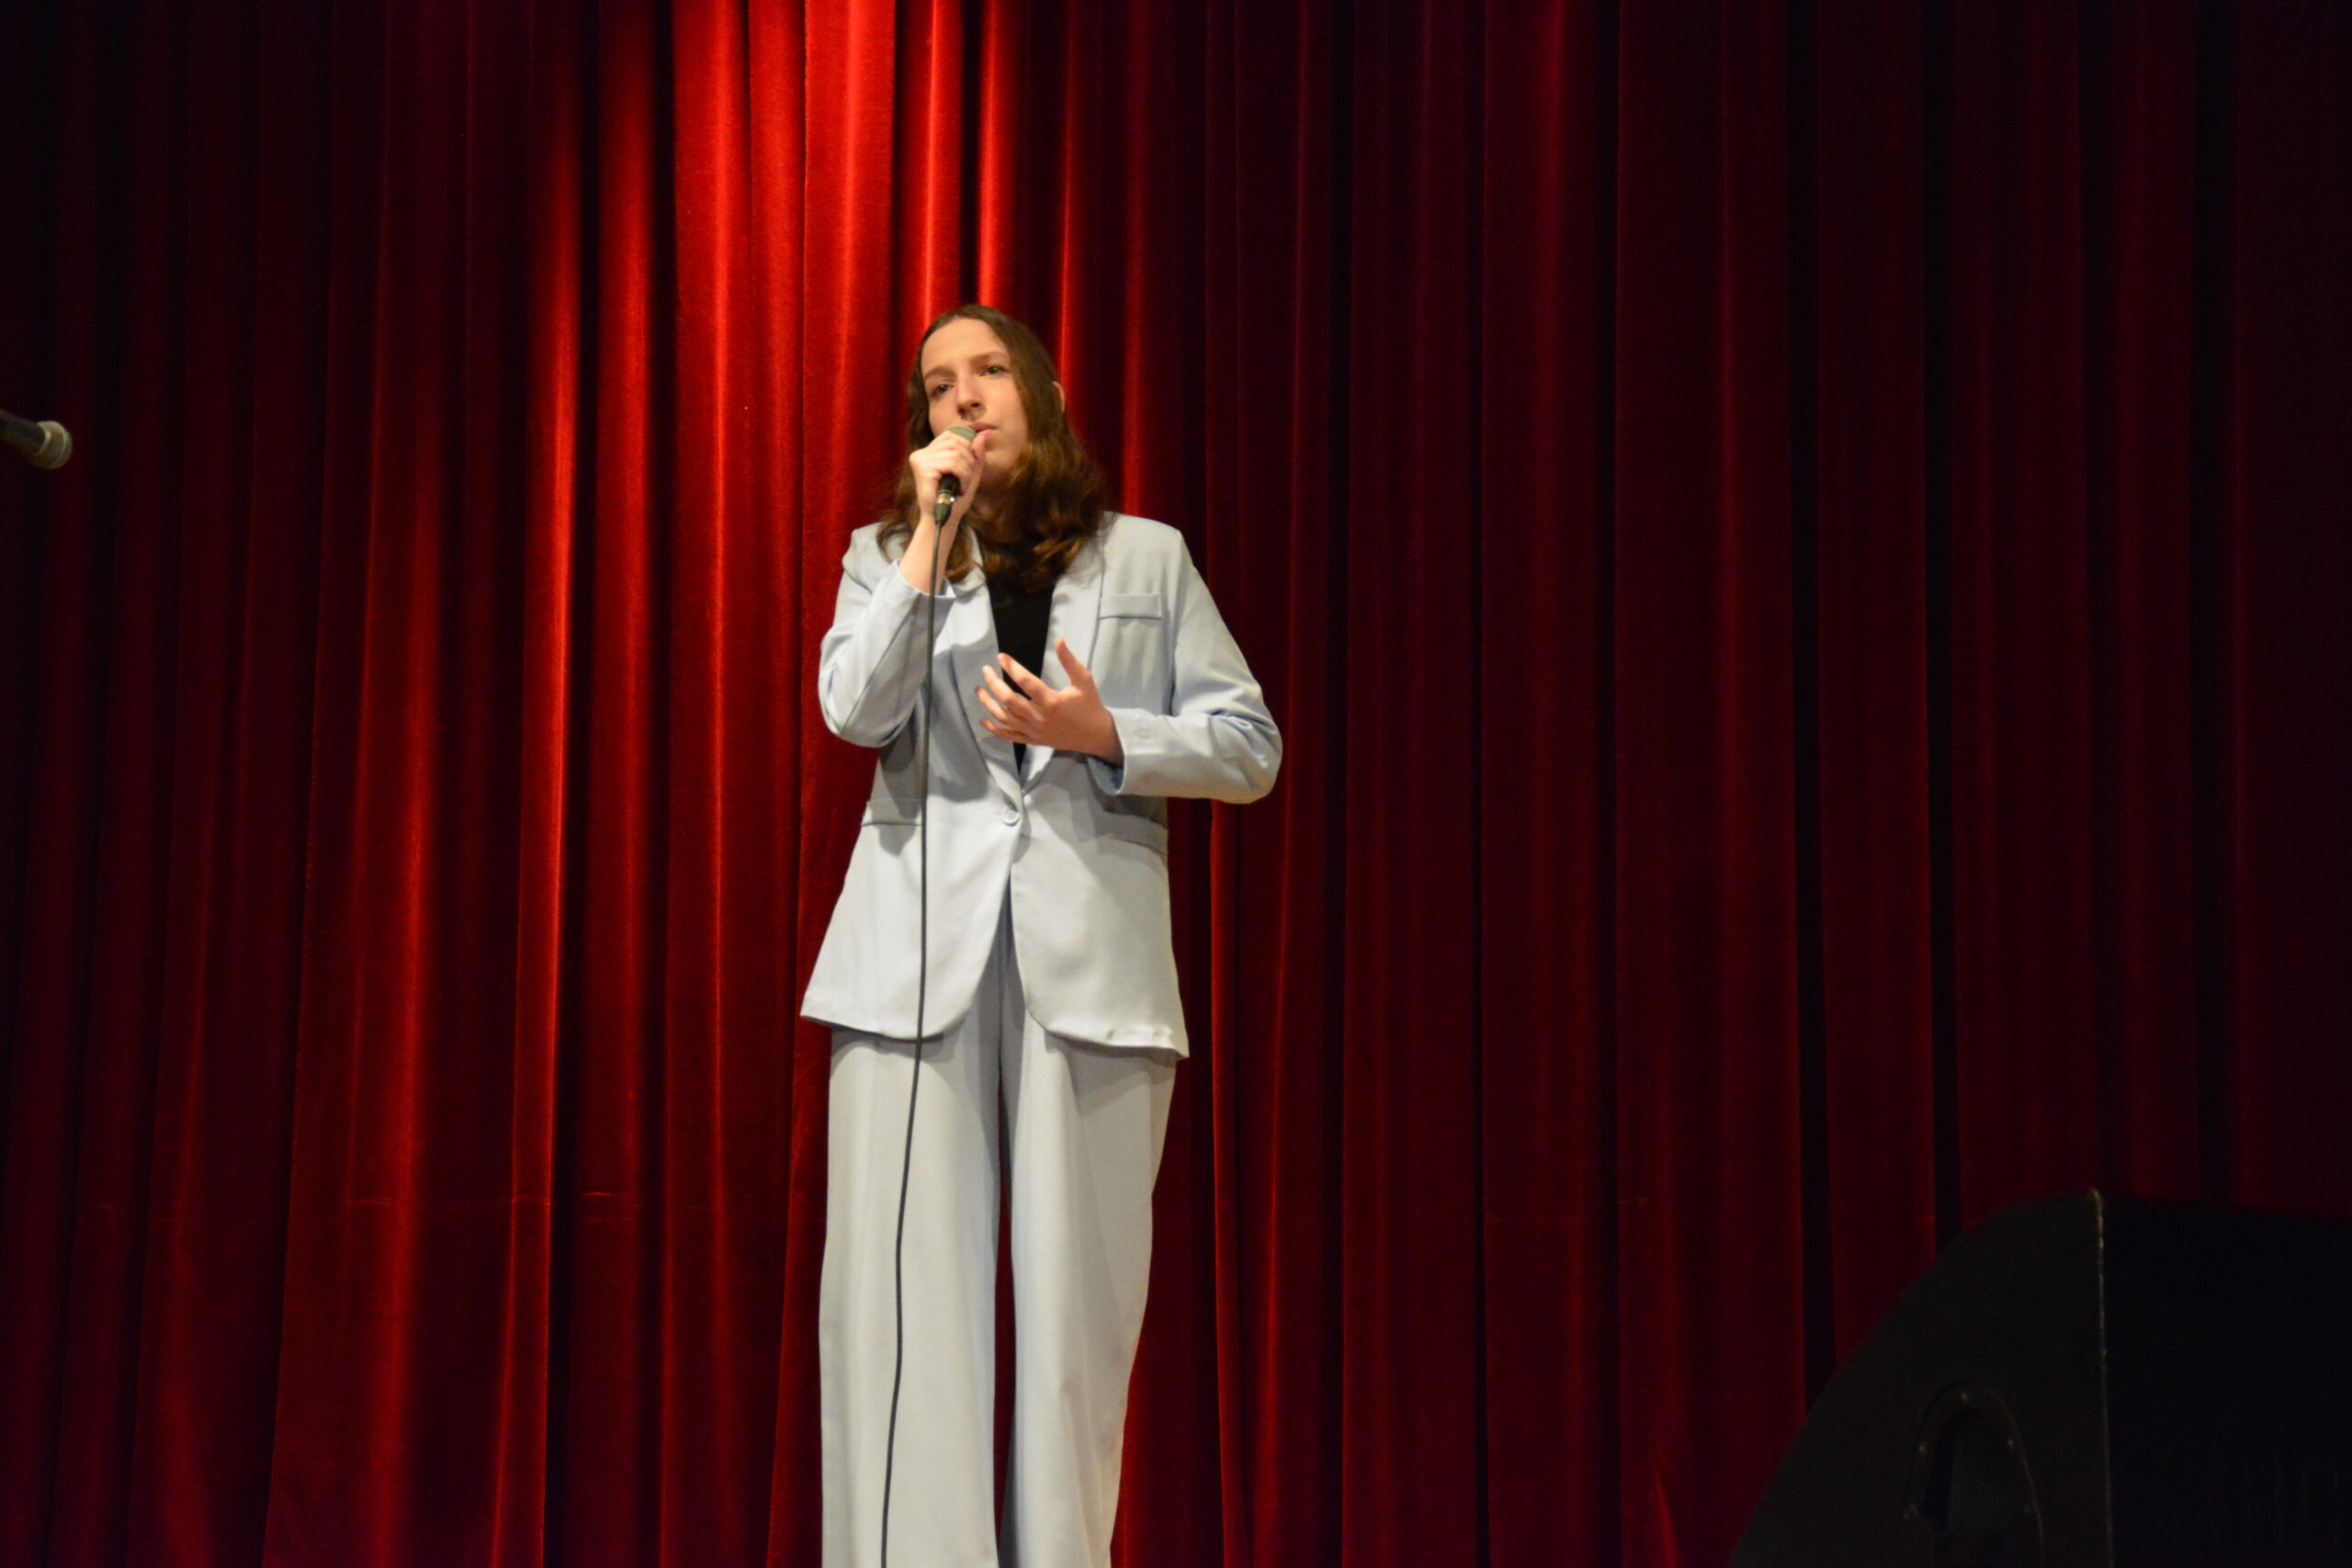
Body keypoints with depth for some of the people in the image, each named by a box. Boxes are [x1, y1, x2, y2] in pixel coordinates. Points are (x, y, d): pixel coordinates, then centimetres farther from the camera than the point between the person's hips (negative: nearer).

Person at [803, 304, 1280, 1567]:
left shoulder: (1147, 559, 16)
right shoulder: (887, 553, 17)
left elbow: (1251, 748, 11)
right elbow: (855, 710, -2)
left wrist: (1100, 733, -5)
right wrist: (933, 533, -2)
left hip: (1092, 957, 0)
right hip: (919, 951, 0)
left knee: (1074, 1291, -3)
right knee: (909, 1286, -7)